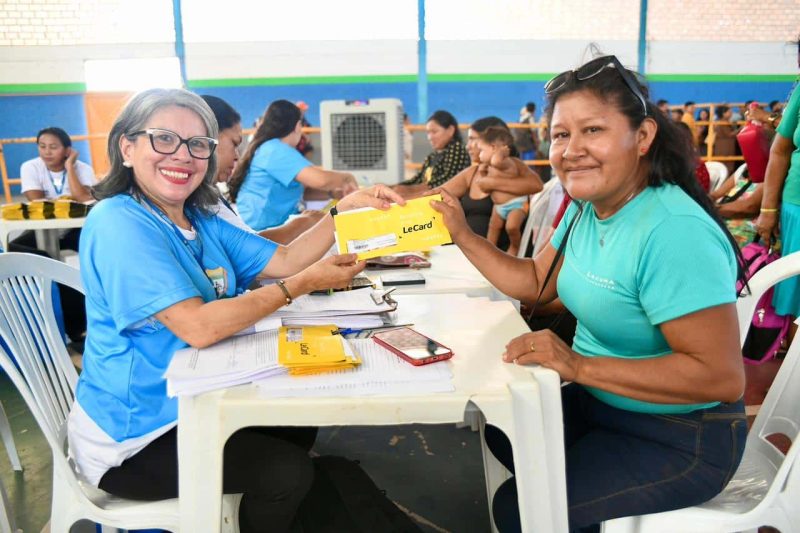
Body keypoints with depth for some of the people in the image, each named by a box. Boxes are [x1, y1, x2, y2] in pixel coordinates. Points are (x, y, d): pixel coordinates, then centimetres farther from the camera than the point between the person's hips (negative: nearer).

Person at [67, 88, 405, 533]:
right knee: (287, 471, -13)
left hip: (186, 402, 9)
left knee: (300, 423, 16)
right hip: (133, 438, -9)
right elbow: (199, 326, -32)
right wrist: (304, 283, -26)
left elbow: (283, 260, 0)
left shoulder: (200, 219, 5)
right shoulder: (118, 224, -23)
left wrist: (347, 209, -12)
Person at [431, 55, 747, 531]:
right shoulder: (587, 207, -2)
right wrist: (463, 234, -1)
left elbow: (722, 377, -31)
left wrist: (579, 366, -33)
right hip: (602, 404, 8)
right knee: (499, 429, 18)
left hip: (680, 438, -8)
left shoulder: (672, 233, -30)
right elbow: (535, 283, 8)